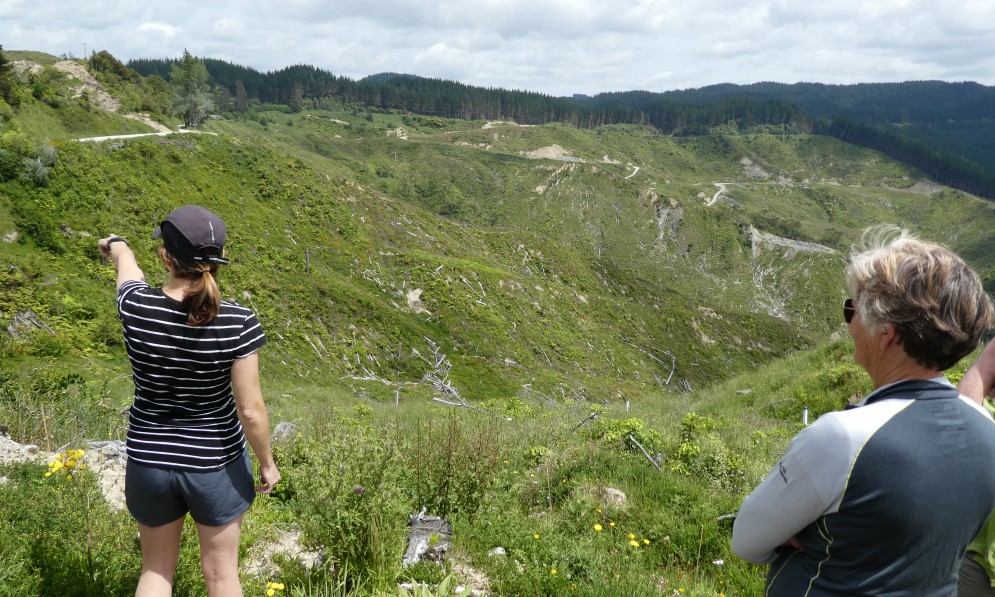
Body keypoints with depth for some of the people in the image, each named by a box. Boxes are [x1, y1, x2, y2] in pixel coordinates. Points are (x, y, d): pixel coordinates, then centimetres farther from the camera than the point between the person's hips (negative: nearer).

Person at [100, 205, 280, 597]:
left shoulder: (136, 307, -16)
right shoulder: (239, 323, -23)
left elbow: (126, 260, 10)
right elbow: (250, 410, -18)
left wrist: (115, 246, 32)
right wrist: (267, 463, -1)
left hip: (148, 461, 2)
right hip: (216, 462, -2)